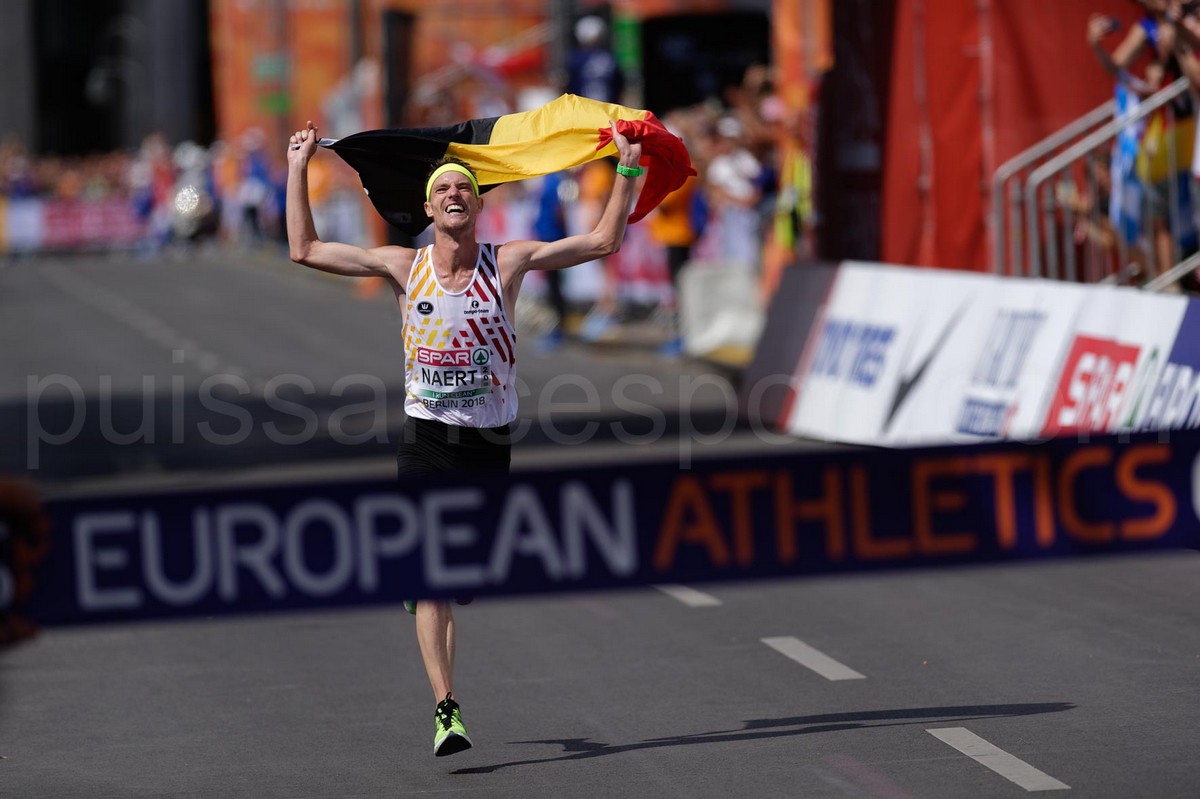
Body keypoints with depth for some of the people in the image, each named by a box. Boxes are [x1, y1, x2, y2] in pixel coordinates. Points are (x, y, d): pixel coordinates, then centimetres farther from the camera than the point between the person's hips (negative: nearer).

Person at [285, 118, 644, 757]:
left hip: (489, 441, 0)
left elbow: (602, 241, 2)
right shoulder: (404, 266, 3)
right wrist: (298, 170, 8)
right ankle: (445, 708, -16)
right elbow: (304, 250, 8)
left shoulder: (508, 263, 1)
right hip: (425, 439, 0)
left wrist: (628, 169, -4)